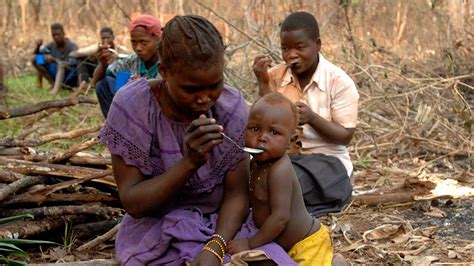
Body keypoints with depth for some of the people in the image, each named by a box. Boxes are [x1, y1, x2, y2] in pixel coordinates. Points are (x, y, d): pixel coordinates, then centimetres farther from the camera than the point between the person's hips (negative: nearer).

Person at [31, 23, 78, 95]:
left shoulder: (72, 46, -17)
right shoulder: (52, 45, -1)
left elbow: (72, 64, -30)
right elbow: (36, 54, 2)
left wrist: (54, 60, -38)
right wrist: (38, 46, -20)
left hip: (69, 78, -6)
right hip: (58, 75, 6)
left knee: (61, 64, -37)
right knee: (35, 59, -7)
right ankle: (53, 84, -10)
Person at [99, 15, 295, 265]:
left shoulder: (231, 105, -10)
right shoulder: (132, 106, -16)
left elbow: (237, 193, -8)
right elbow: (132, 203, -15)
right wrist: (189, 162, -30)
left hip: (223, 226, 3)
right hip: (158, 230, -3)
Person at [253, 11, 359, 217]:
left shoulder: (339, 82, -9)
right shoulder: (275, 76, 1)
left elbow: (345, 137, -9)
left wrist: (312, 118, -27)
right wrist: (263, 83, -16)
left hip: (326, 160, -3)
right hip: (282, 155, 4)